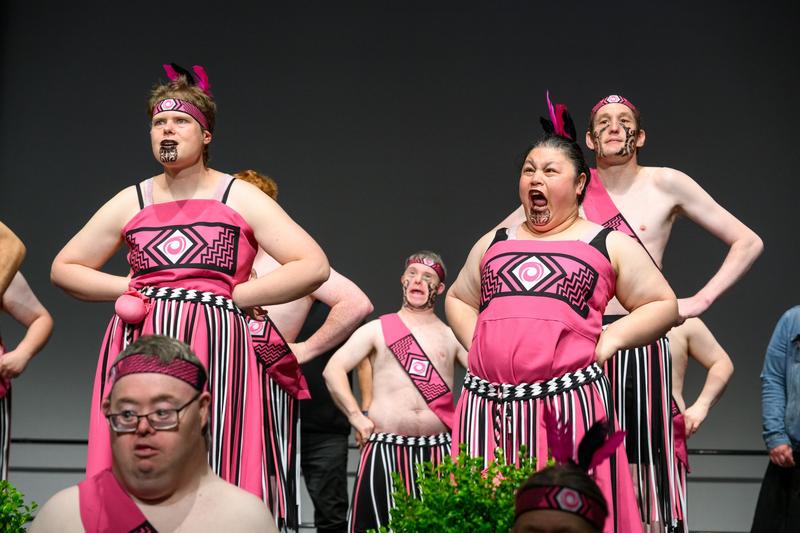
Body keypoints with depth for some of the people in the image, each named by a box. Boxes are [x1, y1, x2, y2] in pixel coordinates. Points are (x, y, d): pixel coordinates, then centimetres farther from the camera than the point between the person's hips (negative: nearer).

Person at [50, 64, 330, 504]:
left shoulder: (240, 199, 6)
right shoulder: (130, 203, 14)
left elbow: (313, 266, -1)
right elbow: (63, 268, 20)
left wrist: (235, 295, -4)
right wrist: (126, 287, 5)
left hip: (214, 348, -2)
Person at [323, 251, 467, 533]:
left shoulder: (452, 336, 13)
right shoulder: (377, 329, 10)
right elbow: (333, 370, 3)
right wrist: (355, 416, -7)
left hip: (439, 450, 1)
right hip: (385, 449, -1)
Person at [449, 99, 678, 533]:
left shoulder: (609, 245, 11)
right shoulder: (494, 244, 21)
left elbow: (663, 306, 11)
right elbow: (458, 298, 32)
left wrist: (609, 339, -2)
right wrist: (476, 343, 13)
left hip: (568, 403, -3)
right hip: (487, 406, 3)